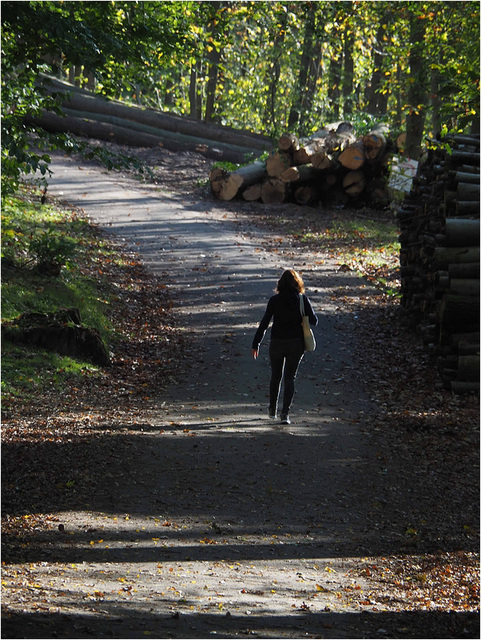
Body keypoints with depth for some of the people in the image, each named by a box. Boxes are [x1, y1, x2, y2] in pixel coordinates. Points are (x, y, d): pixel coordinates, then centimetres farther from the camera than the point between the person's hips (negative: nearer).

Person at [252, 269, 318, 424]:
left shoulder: (274, 301, -7)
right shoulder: (303, 300, -6)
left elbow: (264, 323, -8)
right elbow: (314, 321, -3)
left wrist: (256, 344, -4)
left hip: (277, 343, 0)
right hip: (296, 343, 0)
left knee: (275, 376, 19)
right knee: (290, 378, 4)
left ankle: (272, 410, 34)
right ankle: (285, 413, -10)